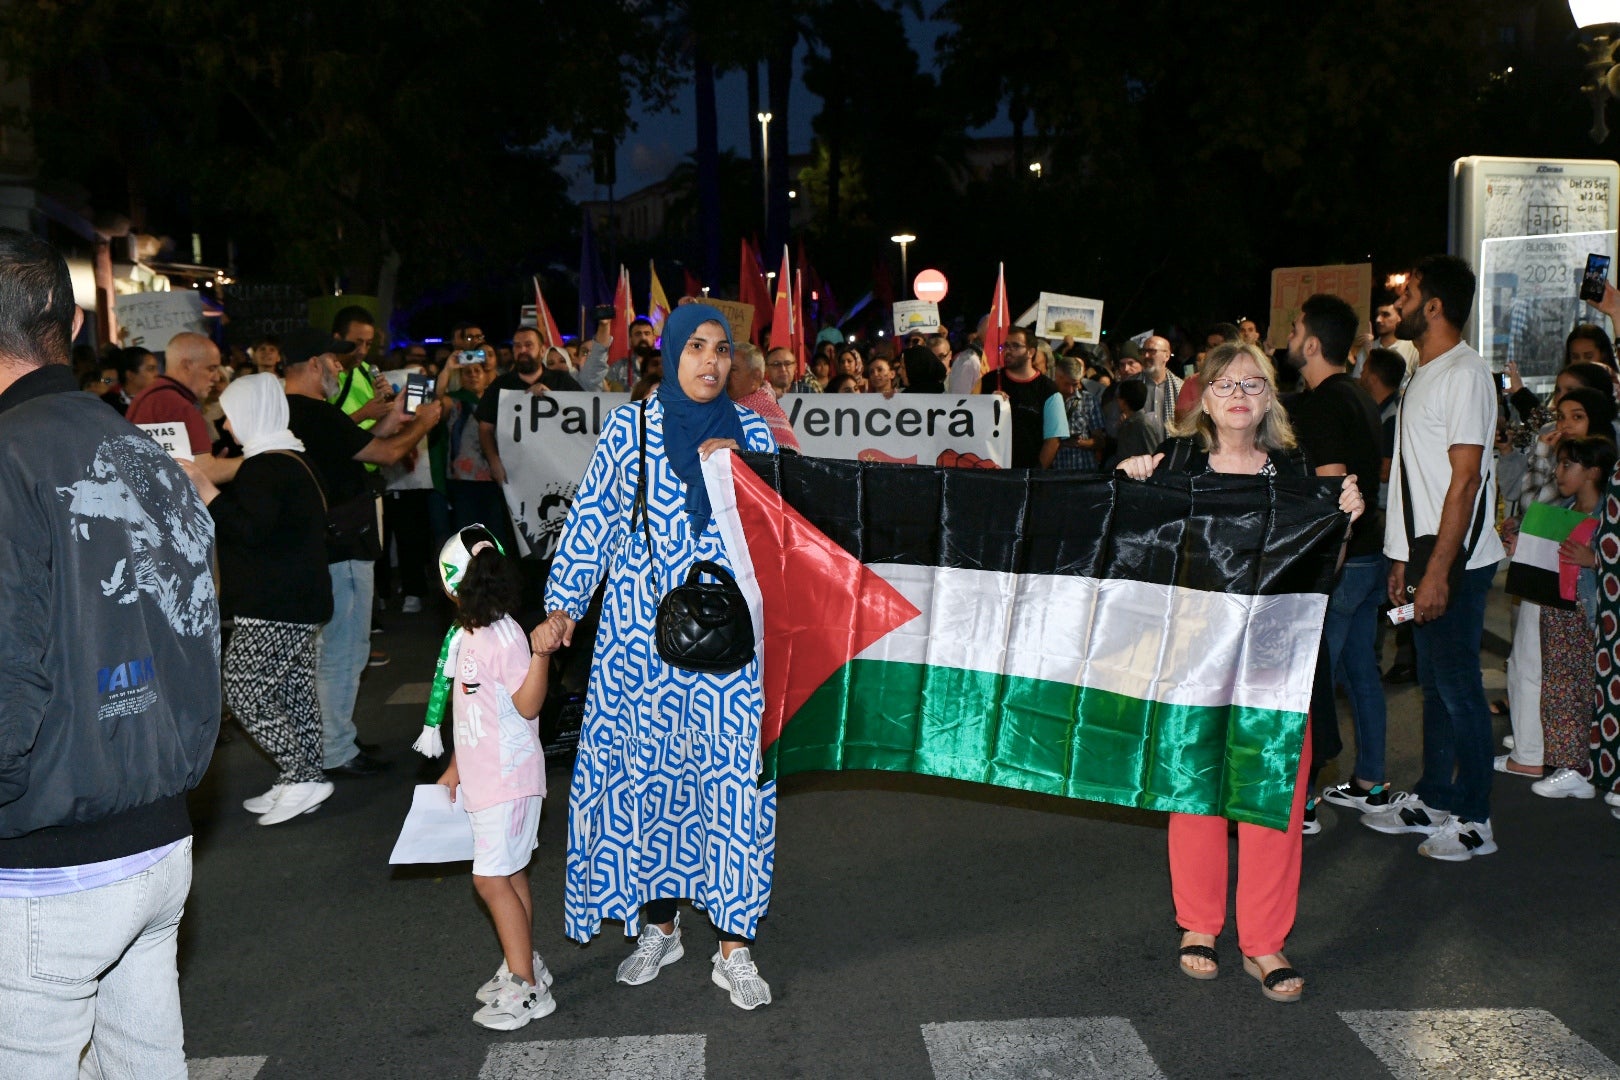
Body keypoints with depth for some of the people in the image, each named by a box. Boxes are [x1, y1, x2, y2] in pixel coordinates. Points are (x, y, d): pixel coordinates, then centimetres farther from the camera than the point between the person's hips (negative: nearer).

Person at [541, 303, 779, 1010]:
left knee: (733, 773, -2)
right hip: (642, 633, 0)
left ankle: (734, 949, 8)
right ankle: (658, 924, 26)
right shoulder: (630, 427, 2)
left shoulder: (750, 432, 6)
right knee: (646, 769, 7)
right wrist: (564, 604, -1)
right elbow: (592, 516, 3)